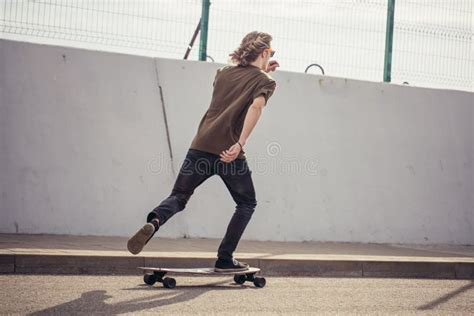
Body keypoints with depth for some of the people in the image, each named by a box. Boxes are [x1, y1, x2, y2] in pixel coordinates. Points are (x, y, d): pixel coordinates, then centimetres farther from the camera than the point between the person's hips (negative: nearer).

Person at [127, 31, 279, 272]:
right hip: (229, 153, -4)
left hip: (201, 146, 4)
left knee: (178, 197, 10)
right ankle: (225, 259, 11)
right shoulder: (265, 82, 3)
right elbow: (256, 105, -18)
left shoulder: (224, 72, 20)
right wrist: (240, 144, -26)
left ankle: (154, 222, -23)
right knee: (247, 204, 17)